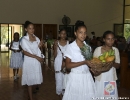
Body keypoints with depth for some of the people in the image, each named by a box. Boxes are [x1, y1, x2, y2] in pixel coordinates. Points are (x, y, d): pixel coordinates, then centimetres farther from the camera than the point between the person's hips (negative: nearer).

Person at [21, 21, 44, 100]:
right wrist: (36, 57, -16)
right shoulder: (24, 39, -5)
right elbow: (25, 52, -11)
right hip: (29, 62, -4)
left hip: (37, 61, 4)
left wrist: (40, 46, -8)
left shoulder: (37, 38, 8)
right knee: (30, 80, 1)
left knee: (36, 79, 5)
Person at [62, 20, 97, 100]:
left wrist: (92, 65, -3)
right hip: (76, 77, -4)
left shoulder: (88, 47, 9)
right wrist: (84, 62, -20)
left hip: (87, 76, 4)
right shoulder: (70, 47, -6)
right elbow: (68, 65, -13)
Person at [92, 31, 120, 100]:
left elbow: (118, 66, 5)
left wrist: (113, 64, -17)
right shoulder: (98, 49, -6)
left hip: (112, 78, 2)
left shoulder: (115, 50, 2)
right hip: (101, 78, -2)